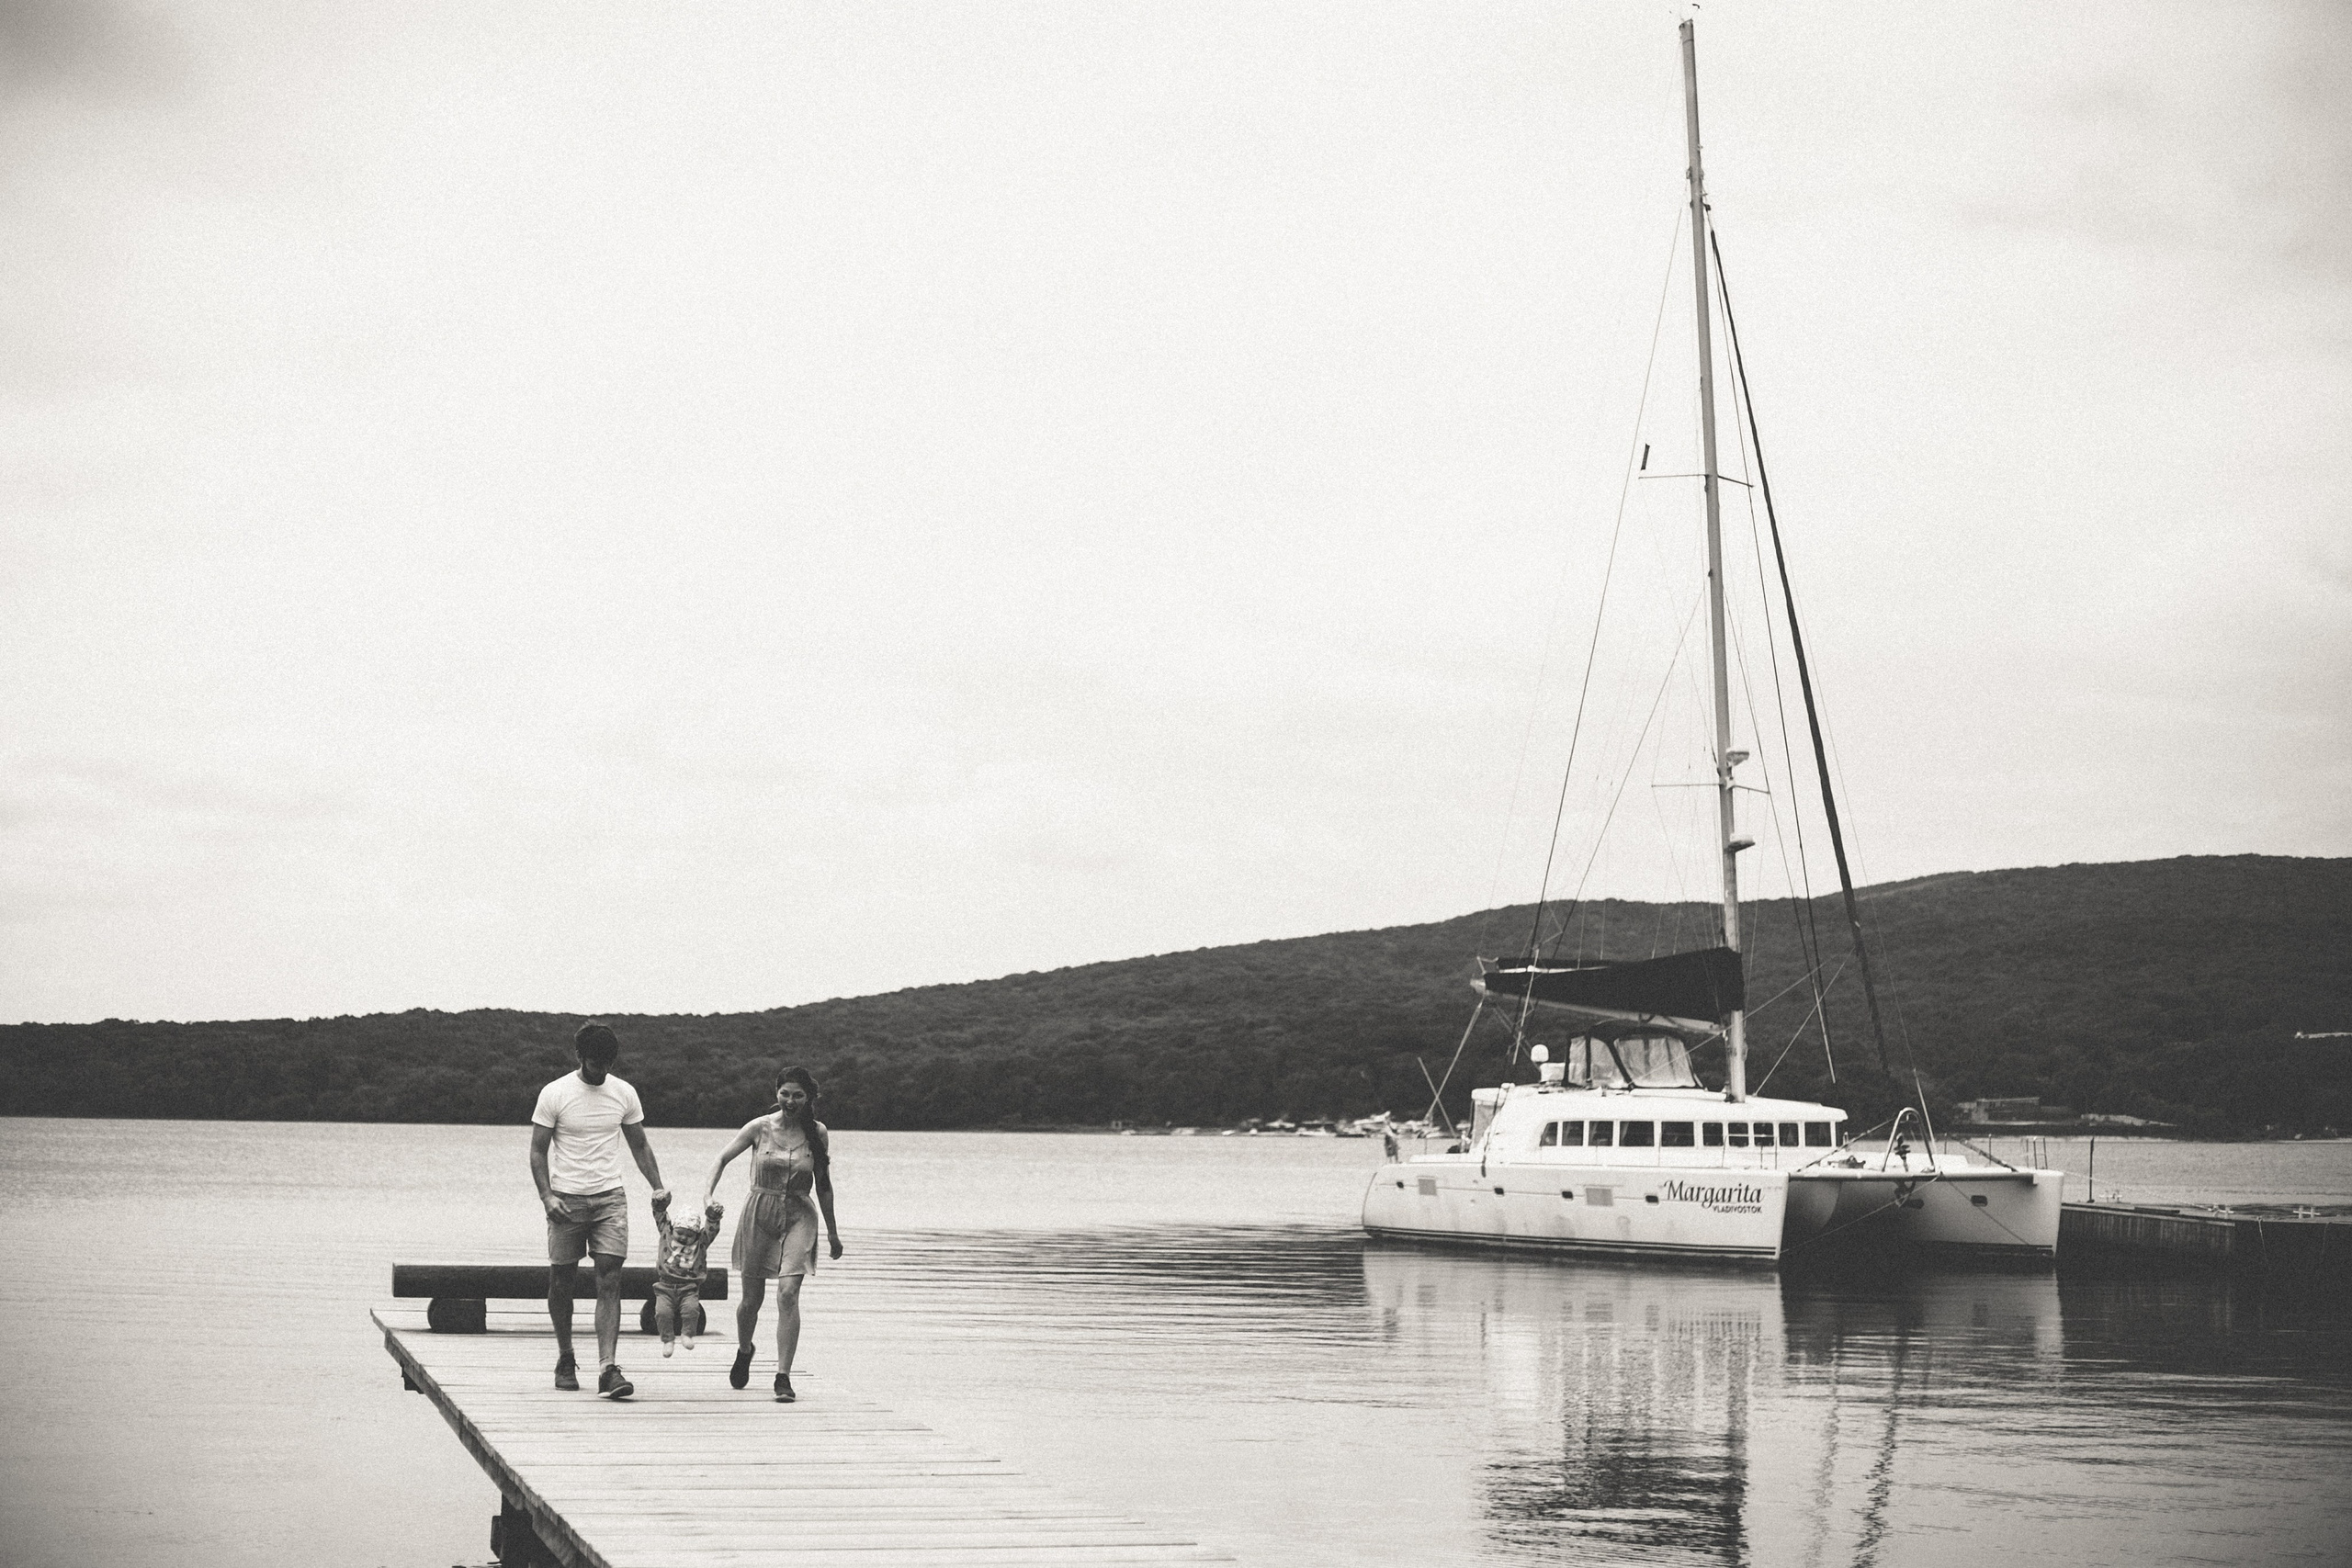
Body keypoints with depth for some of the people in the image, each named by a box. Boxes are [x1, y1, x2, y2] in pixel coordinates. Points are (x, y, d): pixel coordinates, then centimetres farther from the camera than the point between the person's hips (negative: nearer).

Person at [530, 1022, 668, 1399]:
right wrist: (547, 1195, -14)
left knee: (609, 1281, -10)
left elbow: (639, 1145, 15)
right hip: (567, 1199, -1)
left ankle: (608, 1368, -16)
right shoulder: (555, 1094, -4)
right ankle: (565, 1359, 26)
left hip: (610, 1198, 2)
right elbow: (538, 1150, -1)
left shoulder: (624, 1093, 6)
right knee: (561, 1282, 6)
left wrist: (657, 1187, 2)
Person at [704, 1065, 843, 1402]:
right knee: (751, 1299, 8)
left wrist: (832, 1231, 15)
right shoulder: (759, 1128, -4)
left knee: (788, 1294, -16)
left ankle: (783, 1377, -11)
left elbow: (823, 1185, 10)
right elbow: (722, 1159, 4)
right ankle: (743, 1352, 39)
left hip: (798, 1218, 0)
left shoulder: (817, 1133, 0)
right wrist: (707, 1195, -11)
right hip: (759, 1214, 0)